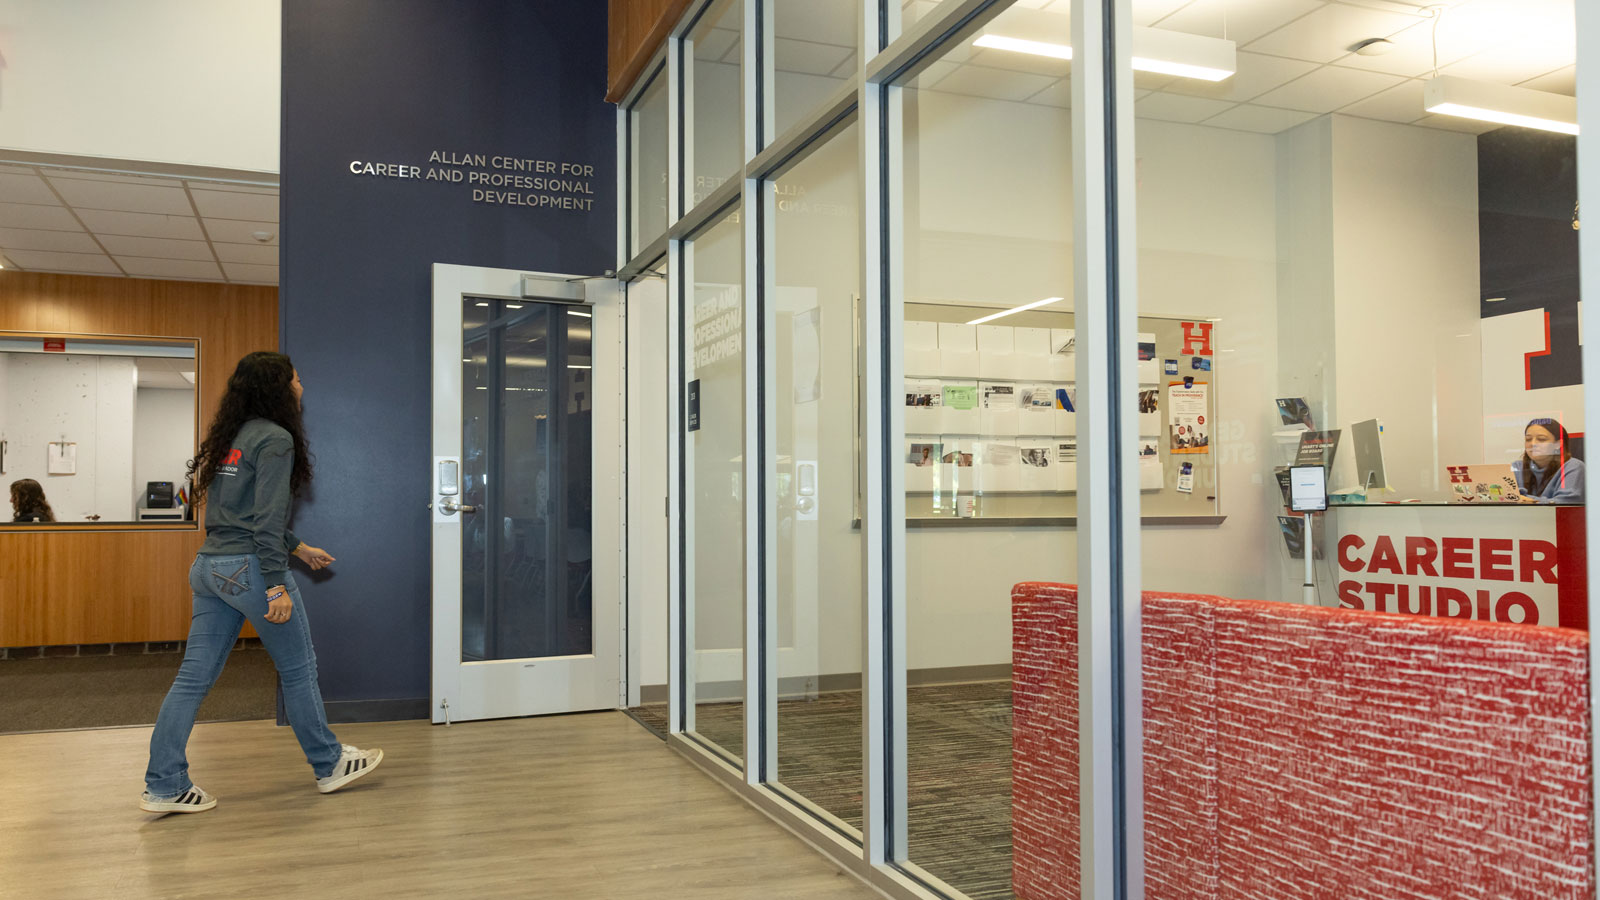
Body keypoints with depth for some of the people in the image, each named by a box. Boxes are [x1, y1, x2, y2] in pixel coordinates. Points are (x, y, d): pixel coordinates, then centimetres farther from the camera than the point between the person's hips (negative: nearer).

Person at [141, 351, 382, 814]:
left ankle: (163, 787, 10)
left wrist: (297, 547, 29)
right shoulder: (275, 439, -11)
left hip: (211, 567, 9)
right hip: (249, 569, -9)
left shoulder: (232, 437, 16)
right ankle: (329, 764, 20)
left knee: (194, 676, 8)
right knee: (298, 670, 6)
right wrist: (277, 584, -19)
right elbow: (267, 517, -18)